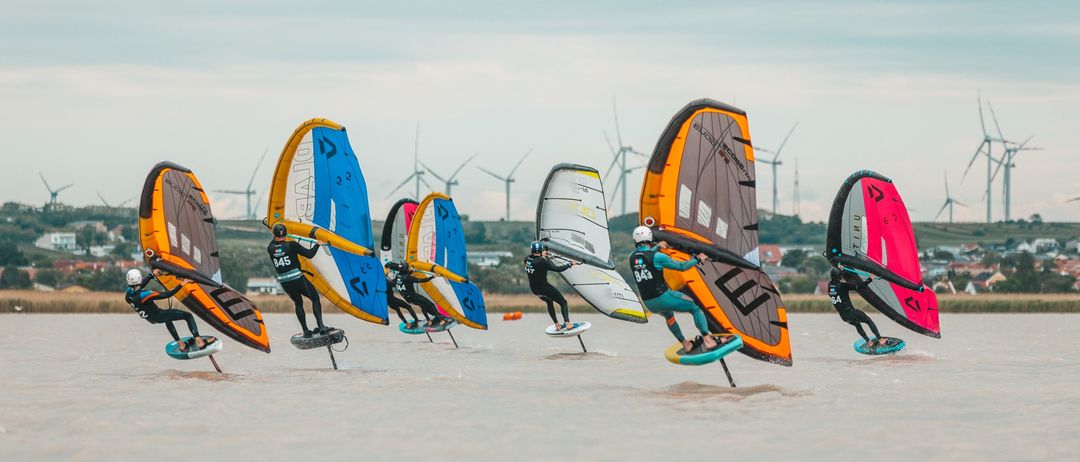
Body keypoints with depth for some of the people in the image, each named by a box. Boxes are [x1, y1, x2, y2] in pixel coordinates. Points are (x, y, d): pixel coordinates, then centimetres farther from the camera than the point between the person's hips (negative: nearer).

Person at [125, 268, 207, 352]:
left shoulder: (128, 293, -14)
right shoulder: (143, 294, -36)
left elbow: (141, 284, 7)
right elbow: (166, 295, -33)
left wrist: (152, 274, 18)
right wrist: (181, 285, -27)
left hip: (150, 318, 8)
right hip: (158, 316, -8)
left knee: (168, 319, 40)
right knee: (188, 316, -2)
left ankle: (180, 345, 43)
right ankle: (198, 341, -14)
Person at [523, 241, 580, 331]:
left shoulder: (527, 258, -7)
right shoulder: (542, 262, -26)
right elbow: (557, 269, -26)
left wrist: (541, 256, 30)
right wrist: (570, 264, -15)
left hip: (534, 289, 7)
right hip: (544, 288, -7)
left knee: (549, 302, 32)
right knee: (563, 302, 9)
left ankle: (557, 325, 30)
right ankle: (567, 323, -7)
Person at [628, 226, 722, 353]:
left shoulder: (632, 258, 2)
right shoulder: (657, 257, -15)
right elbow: (681, 266, -8)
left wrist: (657, 247, 39)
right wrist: (697, 259, 7)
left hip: (649, 304, 6)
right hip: (664, 298, -6)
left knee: (668, 314, 38)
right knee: (696, 308, 10)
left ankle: (686, 344, 39)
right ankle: (707, 340, -7)